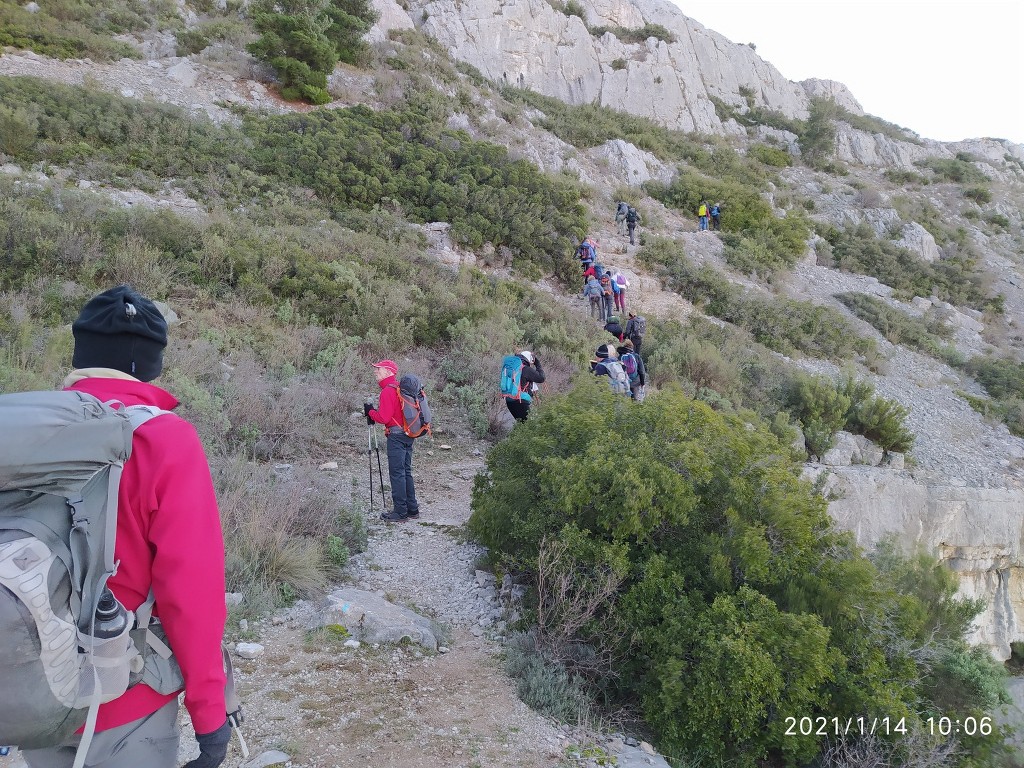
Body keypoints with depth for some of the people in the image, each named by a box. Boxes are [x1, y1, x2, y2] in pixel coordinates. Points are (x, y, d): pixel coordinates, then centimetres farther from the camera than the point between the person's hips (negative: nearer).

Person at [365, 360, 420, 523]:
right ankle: (412, 510, 19)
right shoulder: (399, 387, 15)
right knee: (406, 472, 14)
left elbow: (384, 417, -18)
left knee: (396, 473, -4)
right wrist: (374, 412, 13)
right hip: (408, 434, 10)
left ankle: (400, 512, -1)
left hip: (396, 435, -10)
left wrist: (370, 411, -1)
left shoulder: (388, 390, -14)